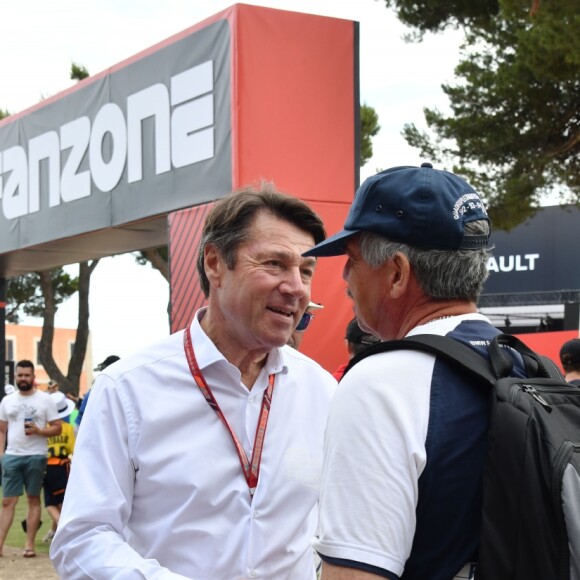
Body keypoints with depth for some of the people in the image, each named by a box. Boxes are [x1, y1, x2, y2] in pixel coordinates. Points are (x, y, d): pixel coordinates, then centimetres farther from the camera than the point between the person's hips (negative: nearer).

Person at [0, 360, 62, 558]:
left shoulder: (45, 400, 0)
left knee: (33, 499, 4)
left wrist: (39, 431, -18)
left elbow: (57, 428, -1)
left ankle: (30, 544, 8)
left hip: (36, 456, -2)